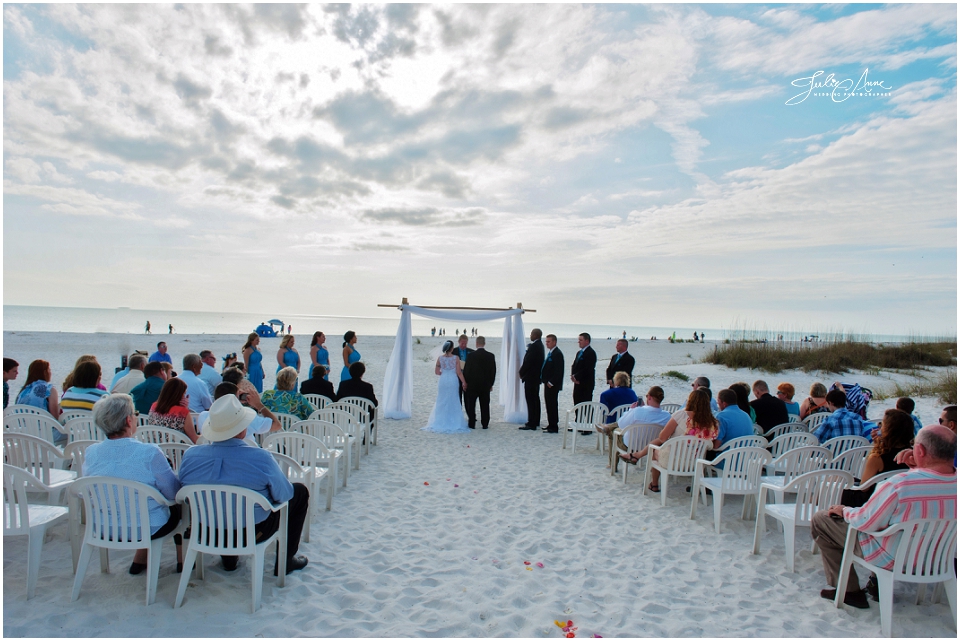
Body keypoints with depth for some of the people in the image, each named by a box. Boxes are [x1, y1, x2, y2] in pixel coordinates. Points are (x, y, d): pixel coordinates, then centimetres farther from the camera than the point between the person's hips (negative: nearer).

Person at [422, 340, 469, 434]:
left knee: (442, 402, 12)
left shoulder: (440, 358, -3)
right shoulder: (456, 358, -9)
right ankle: (453, 422, 13)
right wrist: (463, 382, 0)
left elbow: (437, 372, 3)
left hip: (443, 381, 2)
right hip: (453, 381, -2)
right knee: (453, 402, 9)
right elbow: (458, 372, -9)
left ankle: (440, 423, 15)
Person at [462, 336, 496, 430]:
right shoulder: (491, 356, -2)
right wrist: (491, 384, 13)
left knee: (471, 405, 7)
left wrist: (465, 382, 4)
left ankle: (472, 424, 8)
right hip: (486, 385, 3)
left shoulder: (471, 355, -11)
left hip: (472, 384, -3)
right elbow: (493, 371, 3)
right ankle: (485, 424, 12)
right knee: (485, 405, 8)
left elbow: (466, 370, -8)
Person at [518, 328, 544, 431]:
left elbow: (528, 361, -19)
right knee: (535, 399, 15)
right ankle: (535, 422, 23)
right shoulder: (540, 345, 12)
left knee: (531, 400, -7)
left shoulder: (534, 346, -20)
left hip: (530, 377, -10)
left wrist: (521, 372, -7)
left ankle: (531, 424, -5)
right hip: (536, 376, 10)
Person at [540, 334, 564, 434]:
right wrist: (545, 380, 12)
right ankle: (551, 425, 22)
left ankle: (554, 427, -1)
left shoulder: (557, 353, -15)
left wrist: (551, 382, -19)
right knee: (549, 404, 14)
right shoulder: (550, 353, 15)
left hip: (553, 385, -10)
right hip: (548, 383, 10)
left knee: (553, 405, -6)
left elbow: (558, 371, -20)